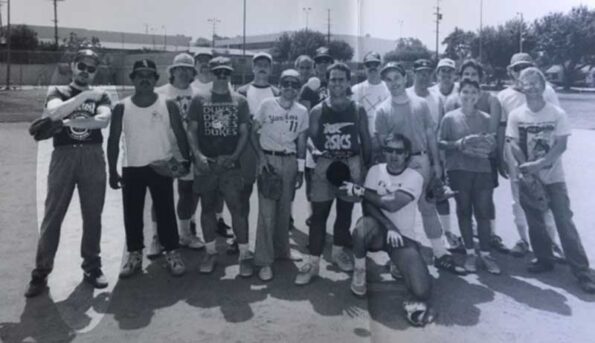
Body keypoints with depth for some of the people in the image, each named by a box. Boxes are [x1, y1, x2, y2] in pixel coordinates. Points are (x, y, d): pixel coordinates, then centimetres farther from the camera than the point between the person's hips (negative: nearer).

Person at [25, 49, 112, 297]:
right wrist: (85, 95, -16)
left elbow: (104, 119, -8)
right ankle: (41, 273, 5)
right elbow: (56, 112, -12)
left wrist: (70, 121, -12)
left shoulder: (100, 96, 14)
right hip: (64, 156, -1)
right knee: (52, 216, -1)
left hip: (93, 158, 1)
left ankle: (92, 267, 15)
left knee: (93, 215, 5)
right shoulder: (57, 92, 11)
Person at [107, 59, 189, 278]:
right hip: (132, 169, 2)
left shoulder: (168, 105, -2)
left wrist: (185, 159, -5)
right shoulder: (122, 107, 0)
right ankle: (134, 255, 21)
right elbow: (113, 141, 3)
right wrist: (112, 171, 0)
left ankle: (172, 254, 15)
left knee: (166, 212, 4)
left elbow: (180, 135, 3)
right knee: (132, 215, 8)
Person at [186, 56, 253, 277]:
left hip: (230, 164, -1)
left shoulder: (240, 101, 7)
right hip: (205, 164, 1)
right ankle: (211, 252, 21)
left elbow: (244, 133, 4)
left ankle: (244, 254, 2)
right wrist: (197, 155, -13)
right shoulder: (199, 100, 6)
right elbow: (191, 130, 3)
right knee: (208, 208, 9)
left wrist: (234, 156, -11)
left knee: (238, 207, -6)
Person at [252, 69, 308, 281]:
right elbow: (254, 132, -1)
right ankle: (264, 261, -2)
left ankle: (282, 249, 31)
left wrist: (301, 170, 7)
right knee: (267, 211, -7)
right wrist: (261, 156, -12)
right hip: (268, 159, -3)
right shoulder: (267, 105, -4)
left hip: (289, 162, 3)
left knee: (285, 209, 12)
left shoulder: (302, 112, 5)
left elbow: (301, 143, 10)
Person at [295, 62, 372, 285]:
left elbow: (365, 140, 7)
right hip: (325, 165, -1)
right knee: (319, 213, -3)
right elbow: (311, 140, 1)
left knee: (345, 211, 13)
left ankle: (338, 251, 32)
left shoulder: (358, 110, 3)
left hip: (352, 165, 2)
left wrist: (367, 165, 4)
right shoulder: (317, 111, 0)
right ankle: (313, 261, 3)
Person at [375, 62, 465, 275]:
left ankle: (440, 254, 14)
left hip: (422, 161, 2)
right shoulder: (383, 110, -3)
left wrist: (436, 162, 3)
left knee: (428, 207, 8)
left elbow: (431, 135, 7)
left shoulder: (421, 104, 4)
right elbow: (382, 142, -2)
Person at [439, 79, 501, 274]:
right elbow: (440, 143, 0)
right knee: (464, 210, 5)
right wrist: (458, 144, -16)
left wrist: (489, 144, -9)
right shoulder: (449, 118, 2)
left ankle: (485, 254, 11)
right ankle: (470, 253, 16)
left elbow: (493, 145, 13)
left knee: (483, 211, 0)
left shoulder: (485, 118, 10)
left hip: (482, 169, 2)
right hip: (458, 169, -2)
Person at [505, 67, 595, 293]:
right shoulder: (516, 115, -1)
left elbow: (561, 145, -11)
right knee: (535, 222, 10)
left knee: (565, 222, -4)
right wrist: (527, 168, -18)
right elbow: (513, 145, -5)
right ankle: (544, 259, 29)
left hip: (553, 178, -2)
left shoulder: (557, 114, -5)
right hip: (528, 178, 2)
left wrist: (539, 164, -22)